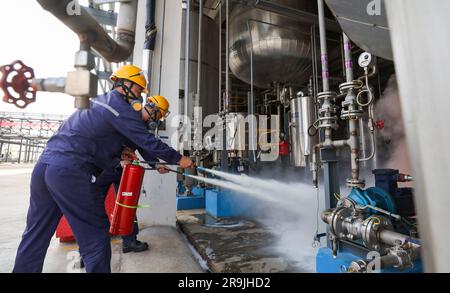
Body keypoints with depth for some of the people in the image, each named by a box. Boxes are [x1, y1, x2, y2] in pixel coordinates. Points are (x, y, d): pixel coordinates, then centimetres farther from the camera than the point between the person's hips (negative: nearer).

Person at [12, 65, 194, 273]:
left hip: (44, 164, 10)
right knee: (95, 235, 1)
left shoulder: (98, 101, 24)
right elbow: (147, 141, -8)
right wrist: (179, 159, 4)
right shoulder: (119, 107, -6)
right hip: (70, 171, -10)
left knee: (35, 236, 19)